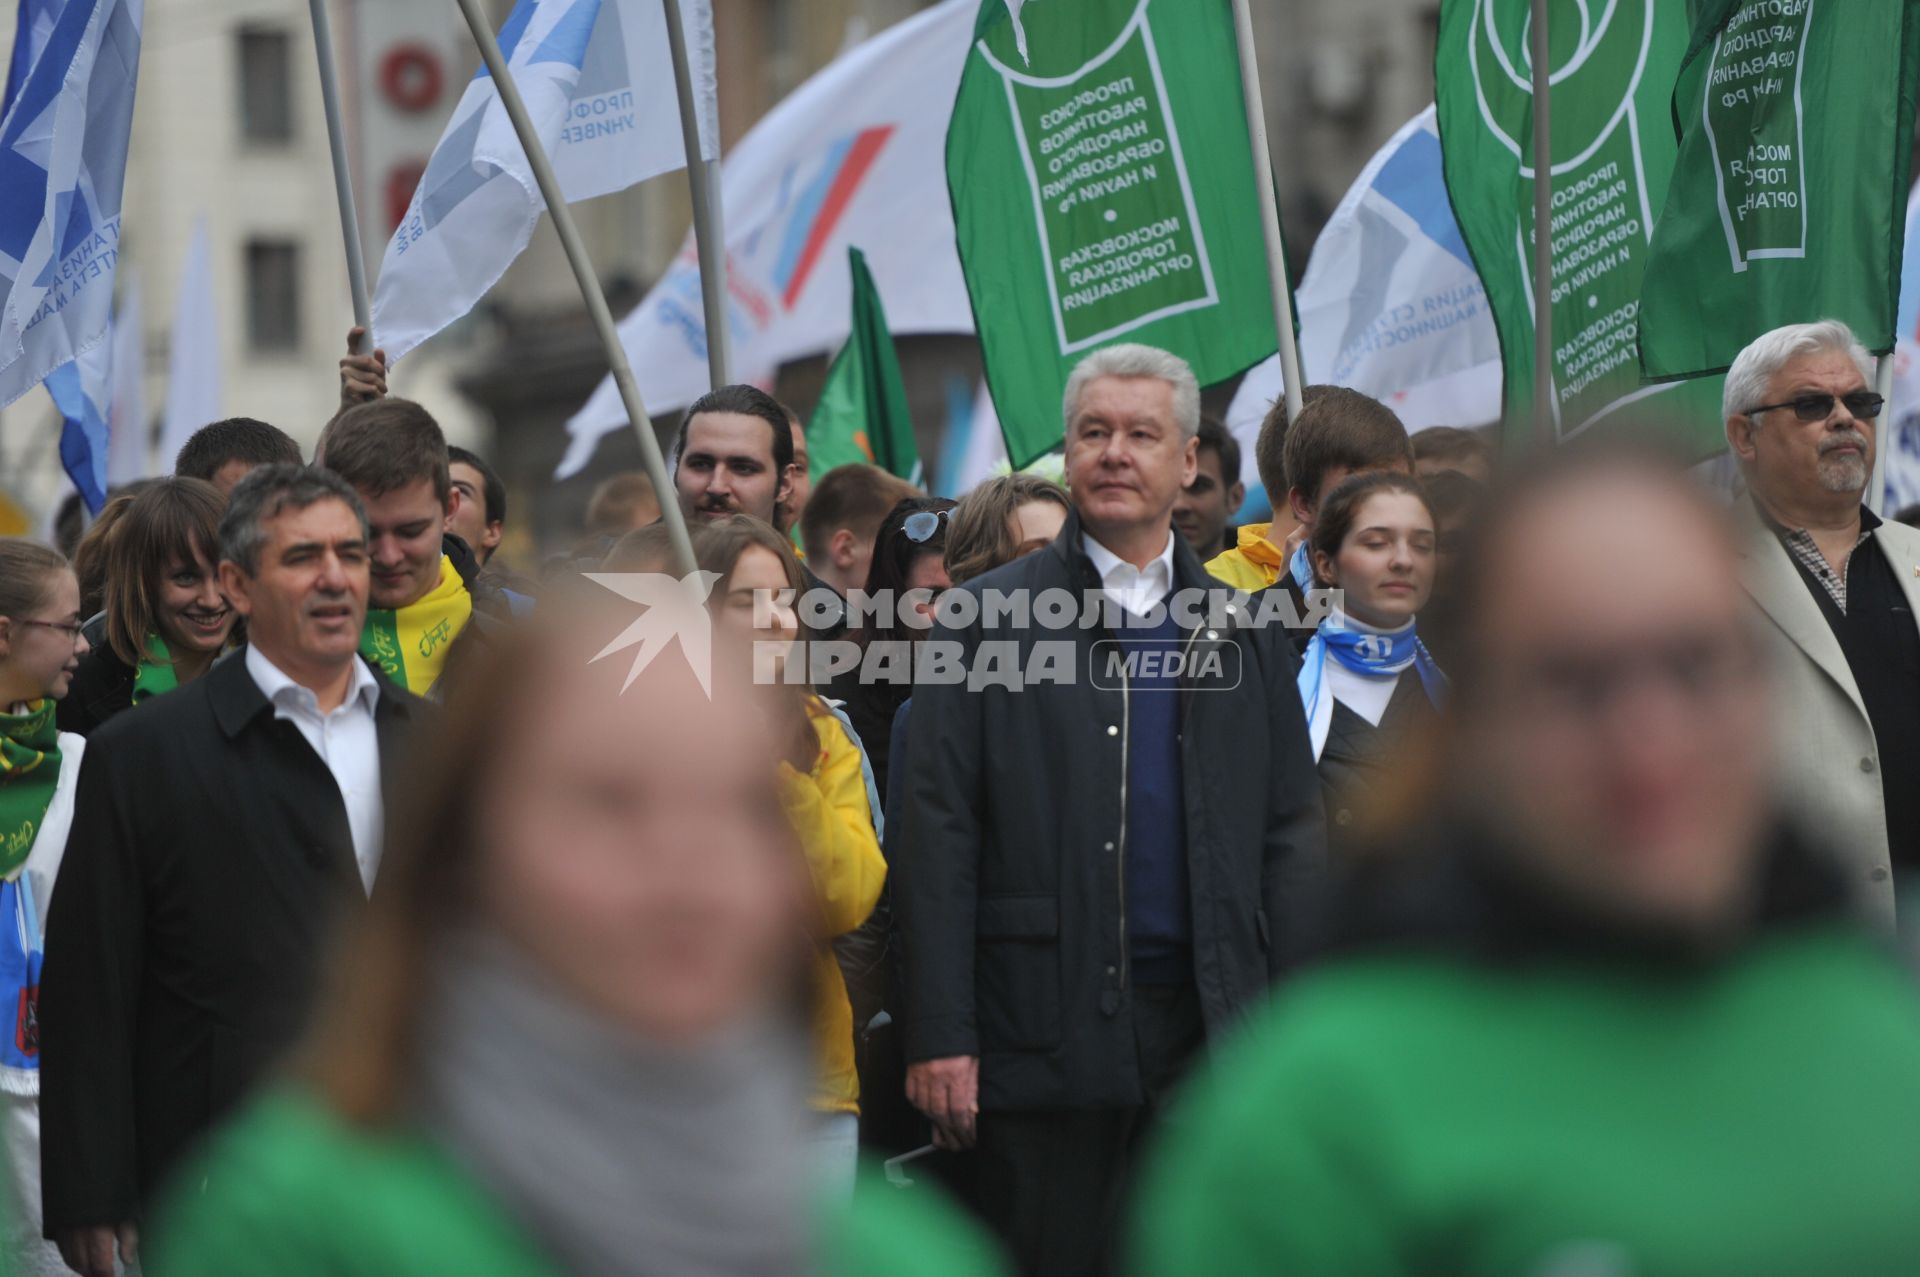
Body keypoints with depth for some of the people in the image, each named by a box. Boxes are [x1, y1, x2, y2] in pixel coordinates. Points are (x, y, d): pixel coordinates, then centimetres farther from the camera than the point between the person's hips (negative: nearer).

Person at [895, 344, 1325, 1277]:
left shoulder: (1246, 631, 12)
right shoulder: (986, 620, 4)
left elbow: (1293, 833, 12)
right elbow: (938, 837, -1)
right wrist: (940, 1034, -9)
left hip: (1212, 1026, 2)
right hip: (1044, 1031, -2)